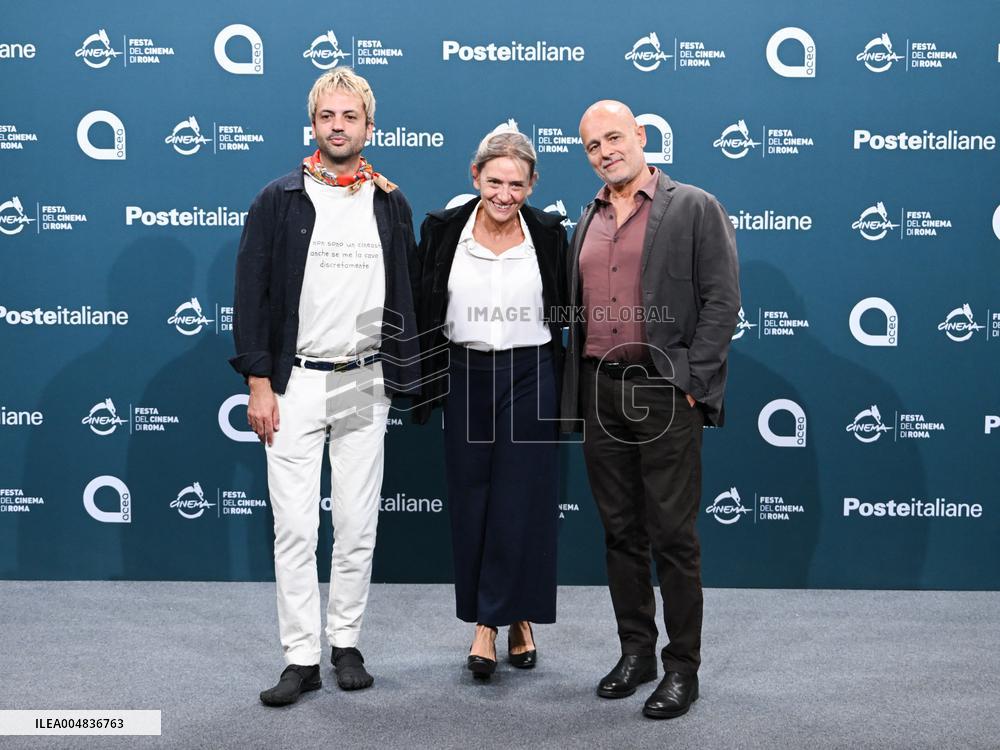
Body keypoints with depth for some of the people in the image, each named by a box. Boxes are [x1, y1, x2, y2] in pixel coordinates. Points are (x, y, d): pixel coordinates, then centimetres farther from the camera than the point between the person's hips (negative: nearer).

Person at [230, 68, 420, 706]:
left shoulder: (391, 205, 8)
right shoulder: (280, 200, 1)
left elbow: (407, 293, 12)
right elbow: (253, 294, -1)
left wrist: (403, 376, 6)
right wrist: (258, 384, -7)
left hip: (366, 384, 2)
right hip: (295, 382, -2)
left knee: (358, 526, 8)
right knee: (294, 528, -1)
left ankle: (347, 643, 22)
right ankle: (302, 658, 9)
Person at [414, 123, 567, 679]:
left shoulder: (549, 233, 0)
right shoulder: (444, 230, -1)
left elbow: (566, 310, 6)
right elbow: (424, 309, 4)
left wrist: (566, 384, 1)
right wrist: (425, 382, 1)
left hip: (530, 377, -1)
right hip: (465, 376, 1)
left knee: (521, 503, -1)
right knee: (472, 504, 5)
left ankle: (496, 620, 12)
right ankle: (498, 620, 19)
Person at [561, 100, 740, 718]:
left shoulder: (695, 207, -1)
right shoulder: (589, 220, 17)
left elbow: (722, 302, -6)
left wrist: (692, 384, -12)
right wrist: (576, 396, 10)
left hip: (665, 389, -5)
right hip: (600, 389, 6)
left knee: (673, 535, -1)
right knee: (621, 531, 12)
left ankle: (682, 668, 10)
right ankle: (636, 651, 25)